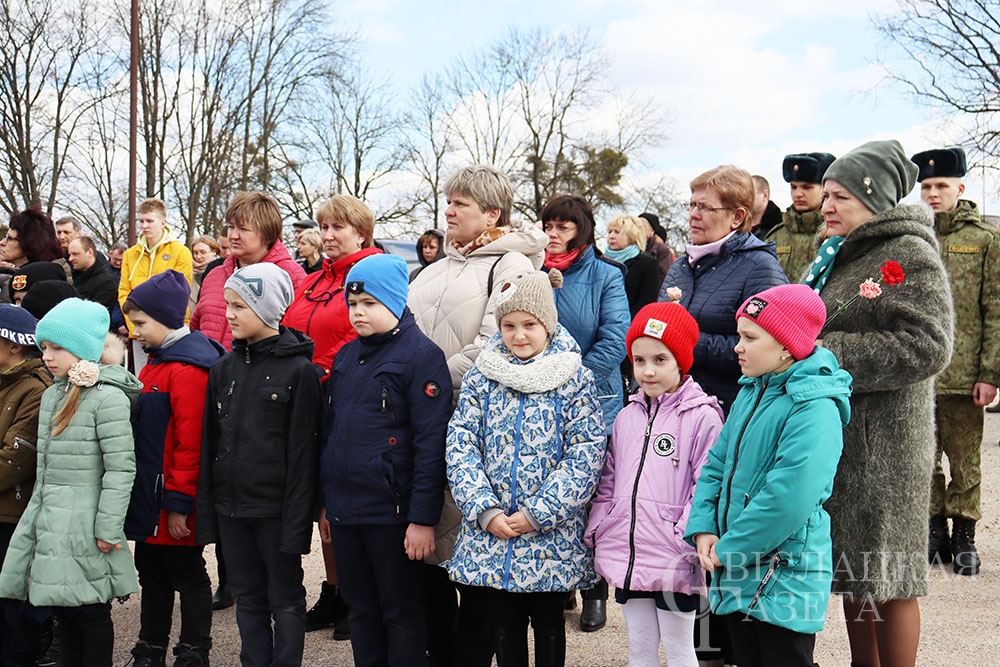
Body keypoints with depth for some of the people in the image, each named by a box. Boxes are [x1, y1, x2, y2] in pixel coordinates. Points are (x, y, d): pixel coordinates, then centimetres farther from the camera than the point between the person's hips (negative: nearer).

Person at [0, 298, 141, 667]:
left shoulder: (107, 397, -13)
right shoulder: (52, 395, 14)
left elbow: (121, 468, -16)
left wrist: (108, 529, -17)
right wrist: (38, 515, 18)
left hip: (85, 526, -8)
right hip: (50, 522, 8)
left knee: (90, 612, 1)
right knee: (63, 611, 14)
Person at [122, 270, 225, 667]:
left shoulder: (186, 369, -19)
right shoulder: (156, 361, 12)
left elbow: (190, 444, -23)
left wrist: (179, 503, -20)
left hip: (173, 504, -10)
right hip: (148, 499, 10)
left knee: (187, 576, 4)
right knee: (152, 575, 18)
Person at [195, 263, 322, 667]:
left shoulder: (298, 370, -9)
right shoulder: (224, 369, 8)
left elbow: (303, 452, -11)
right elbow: (210, 443, 10)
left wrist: (296, 519, -14)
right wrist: (206, 511, 7)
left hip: (275, 508, -5)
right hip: (231, 505, 5)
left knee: (285, 600, 7)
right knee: (248, 599, 14)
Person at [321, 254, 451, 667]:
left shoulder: (421, 355, -10)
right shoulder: (346, 356, 12)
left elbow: (431, 443, -15)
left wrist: (423, 517, -18)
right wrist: (326, 502, 16)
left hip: (392, 512, -7)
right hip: (345, 511, 7)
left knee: (401, 614, 6)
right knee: (361, 610, 15)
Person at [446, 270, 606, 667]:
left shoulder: (575, 380, -4)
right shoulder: (481, 378, 3)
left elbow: (586, 455, -9)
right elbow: (460, 445, -1)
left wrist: (538, 514, -15)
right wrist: (485, 511, -12)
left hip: (551, 534, -2)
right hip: (490, 532, 2)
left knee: (548, 625, 12)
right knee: (505, 625, 13)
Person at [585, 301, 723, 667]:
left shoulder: (701, 417, -9)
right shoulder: (626, 417, 11)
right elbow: (608, 483, 17)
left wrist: (688, 544, -16)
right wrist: (595, 534, 11)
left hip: (674, 562, -5)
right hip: (627, 555, 6)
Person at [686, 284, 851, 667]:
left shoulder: (814, 409, -19)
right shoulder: (751, 392, 8)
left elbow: (787, 499, -26)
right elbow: (718, 463, 11)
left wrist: (730, 548, -18)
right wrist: (703, 529, -3)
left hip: (785, 577, -8)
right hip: (738, 576, 8)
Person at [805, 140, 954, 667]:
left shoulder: (911, 255, -11)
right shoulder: (835, 256, 16)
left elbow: (927, 347, -21)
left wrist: (830, 355, -20)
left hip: (883, 442, -8)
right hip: (836, 433, 9)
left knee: (886, 580, 0)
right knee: (852, 572, 15)